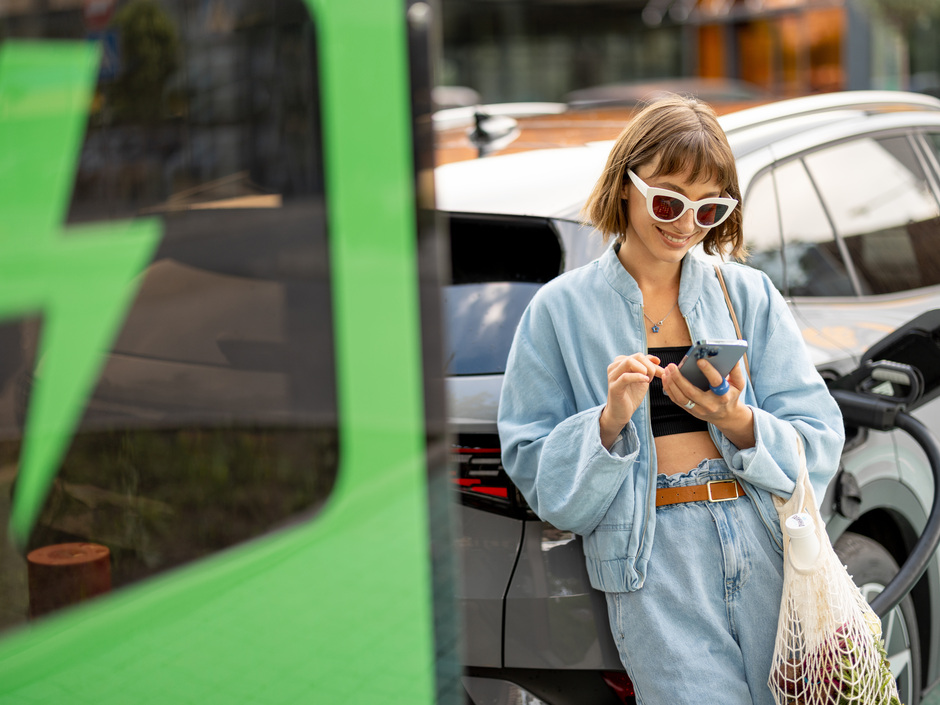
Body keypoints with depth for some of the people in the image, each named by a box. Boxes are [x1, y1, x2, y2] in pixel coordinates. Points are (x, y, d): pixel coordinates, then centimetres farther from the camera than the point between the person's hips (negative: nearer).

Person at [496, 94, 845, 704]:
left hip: (770, 545, 3)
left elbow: (821, 442, 5)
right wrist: (609, 422, -14)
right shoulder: (562, 308, 5)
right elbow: (535, 471, 3)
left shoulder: (750, 293, 9)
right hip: (654, 558, -2)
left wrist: (740, 423, -13)